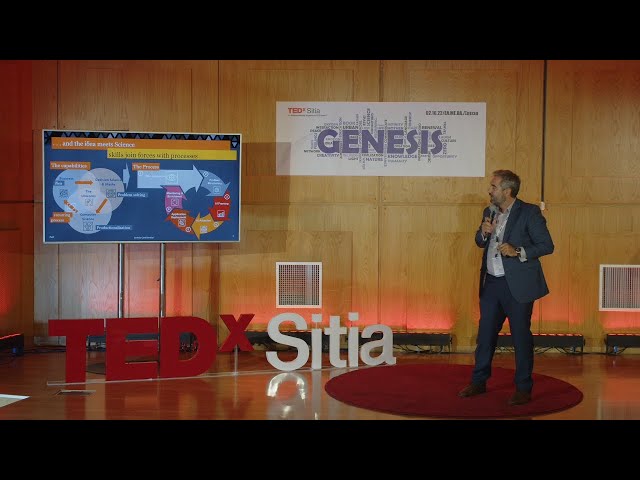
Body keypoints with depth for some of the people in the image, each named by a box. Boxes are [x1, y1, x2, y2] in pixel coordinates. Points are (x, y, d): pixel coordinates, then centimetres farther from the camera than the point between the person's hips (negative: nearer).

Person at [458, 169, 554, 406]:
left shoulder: (529, 212, -9)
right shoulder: (489, 212, 10)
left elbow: (547, 245, -10)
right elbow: (480, 242, 20)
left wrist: (518, 251, -22)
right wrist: (483, 233, -2)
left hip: (518, 285, -6)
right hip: (491, 283, 6)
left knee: (521, 336, 2)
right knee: (485, 334, 13)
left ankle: (523, 389, 13)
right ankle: (478, 382, 26)